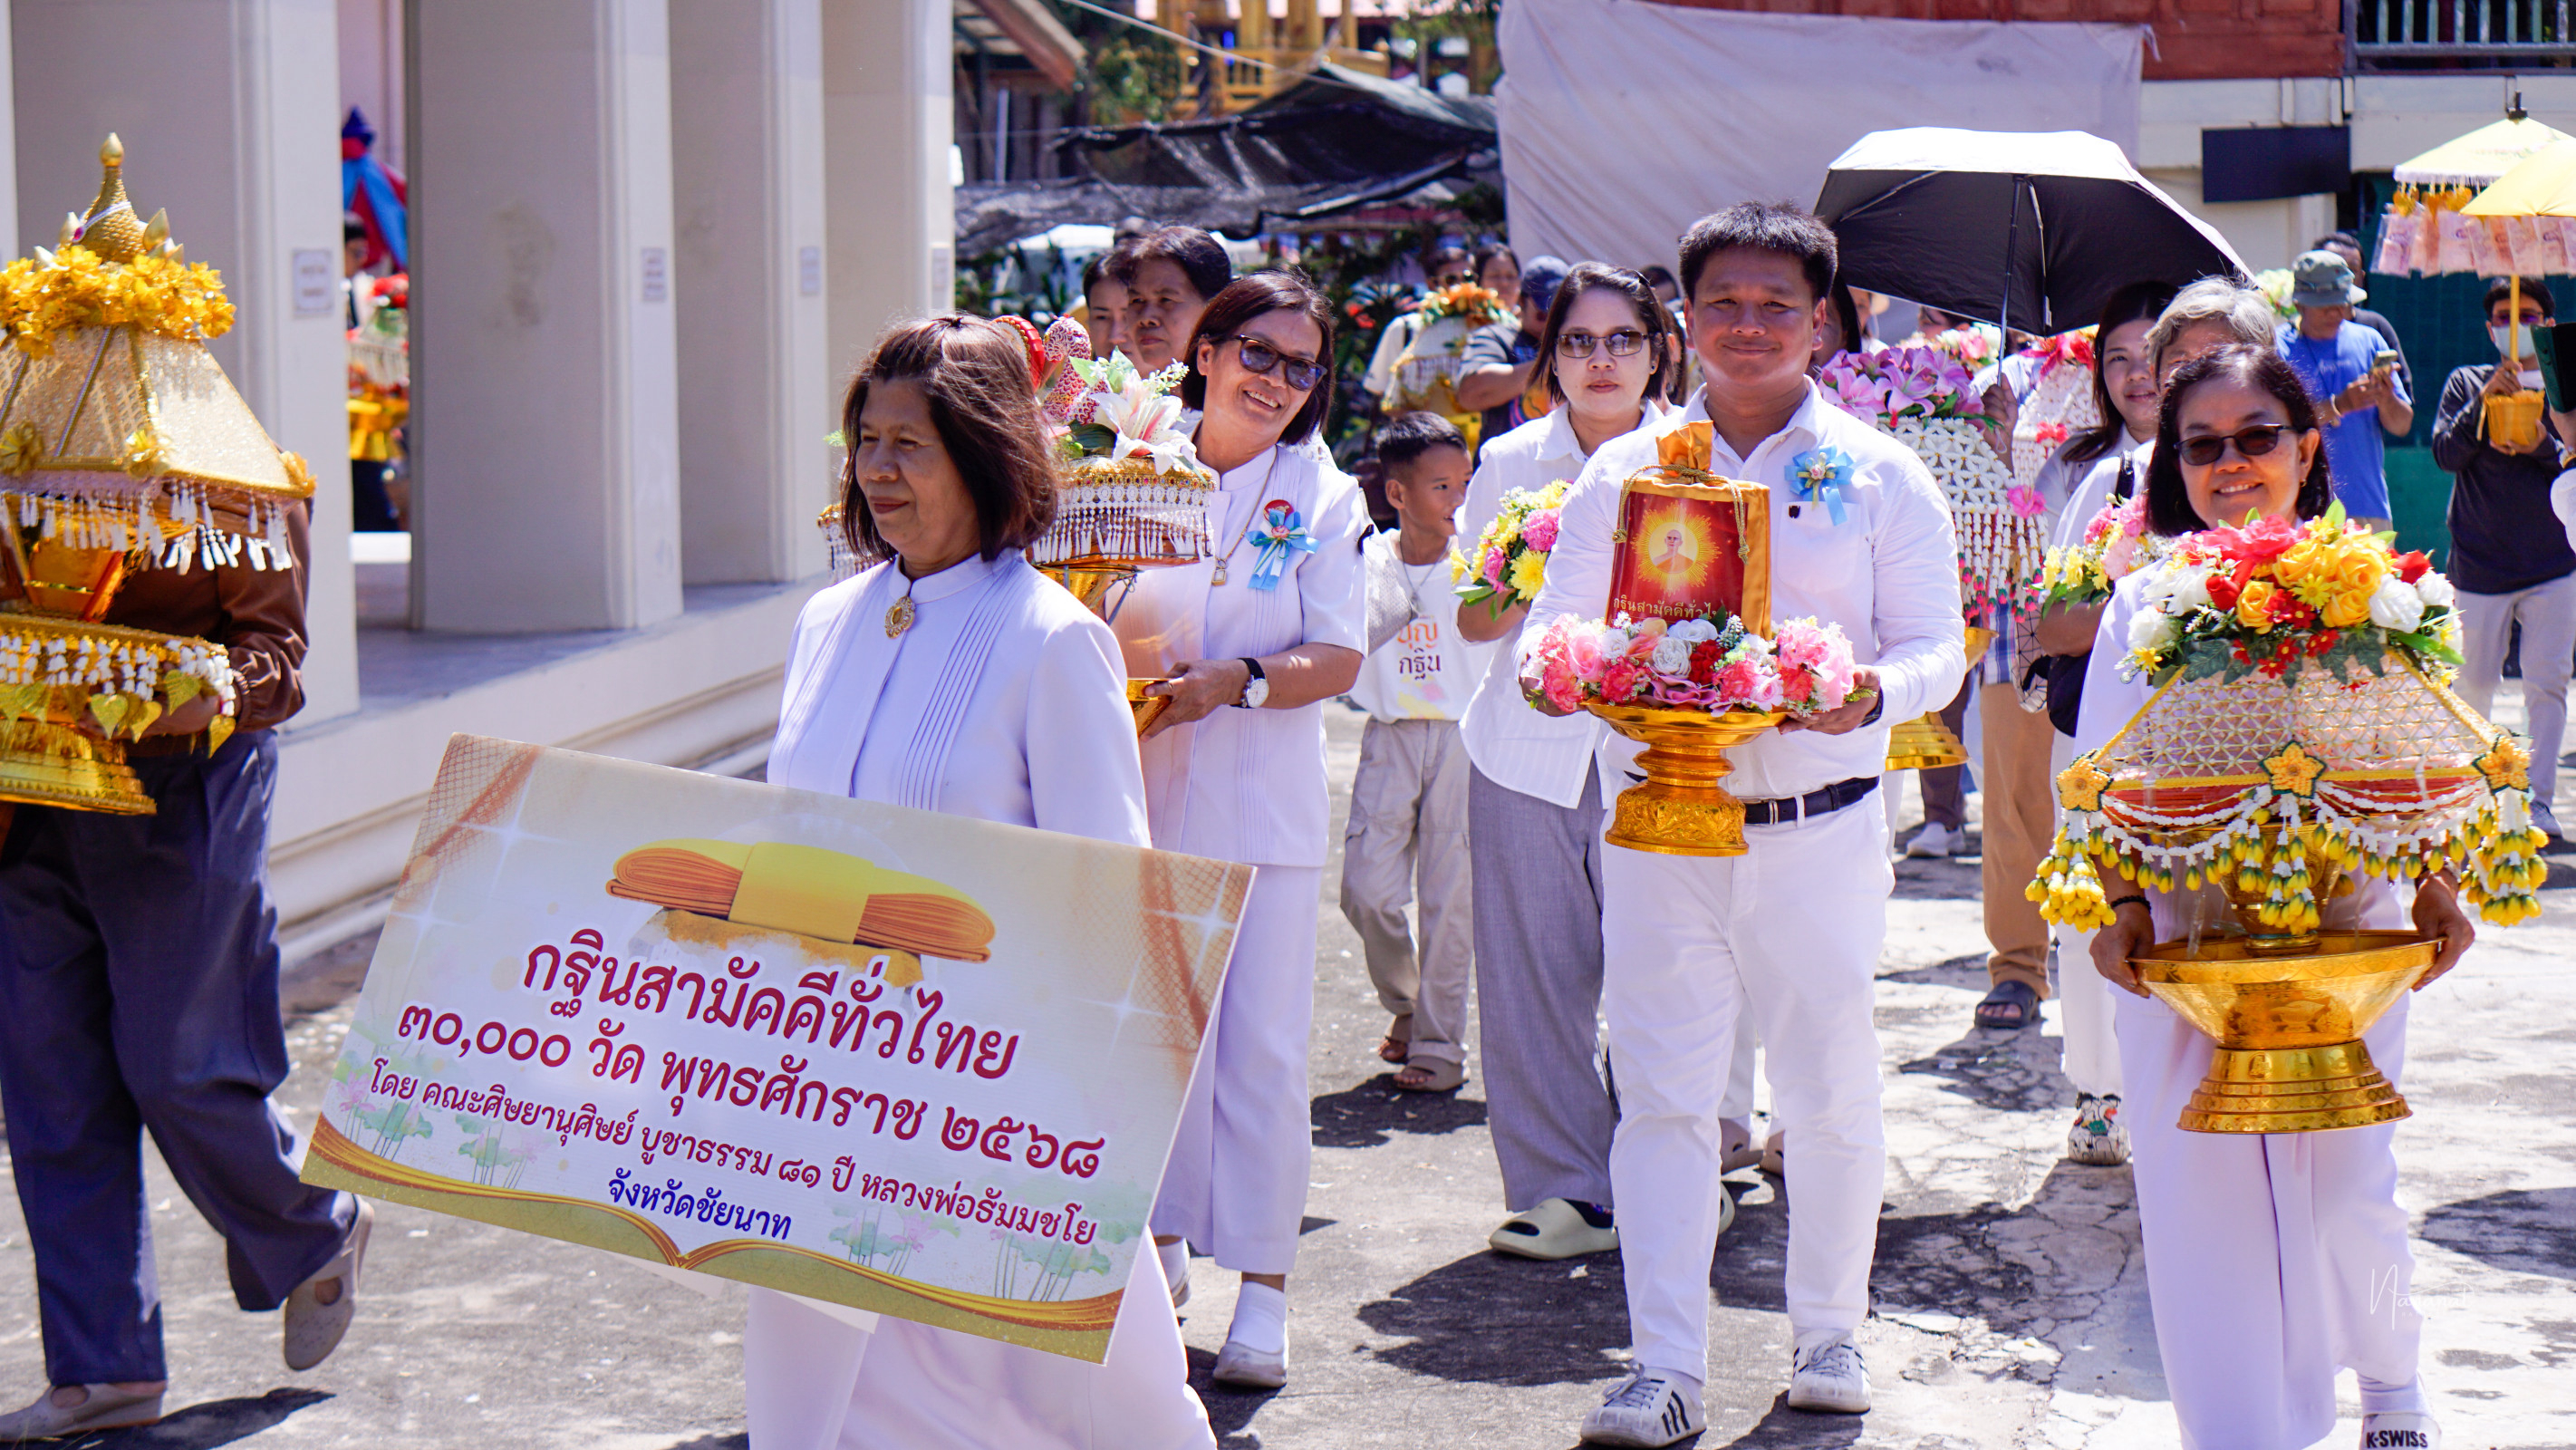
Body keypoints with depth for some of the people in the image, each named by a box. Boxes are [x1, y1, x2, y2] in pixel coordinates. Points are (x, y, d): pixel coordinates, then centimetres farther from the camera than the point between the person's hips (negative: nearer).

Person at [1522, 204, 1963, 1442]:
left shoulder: (1880, 475, 4)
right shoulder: (1624, 471, 8)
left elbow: (1935, 649, 1)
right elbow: (1552, 632, 8)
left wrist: (1871, 695, -22)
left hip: (1820, 829, 0)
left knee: (1830, 1097, 8)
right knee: (1662, 1097, -2)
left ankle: (1829, 1334, 25)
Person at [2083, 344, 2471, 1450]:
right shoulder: (2144, 603, 5)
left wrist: (2439, 887, -8)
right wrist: (2120, 906, -9)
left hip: (2347, 933, -1)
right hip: (2185, 945, 1)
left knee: (2343, 1187, 2)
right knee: (2206, 1195, -2)